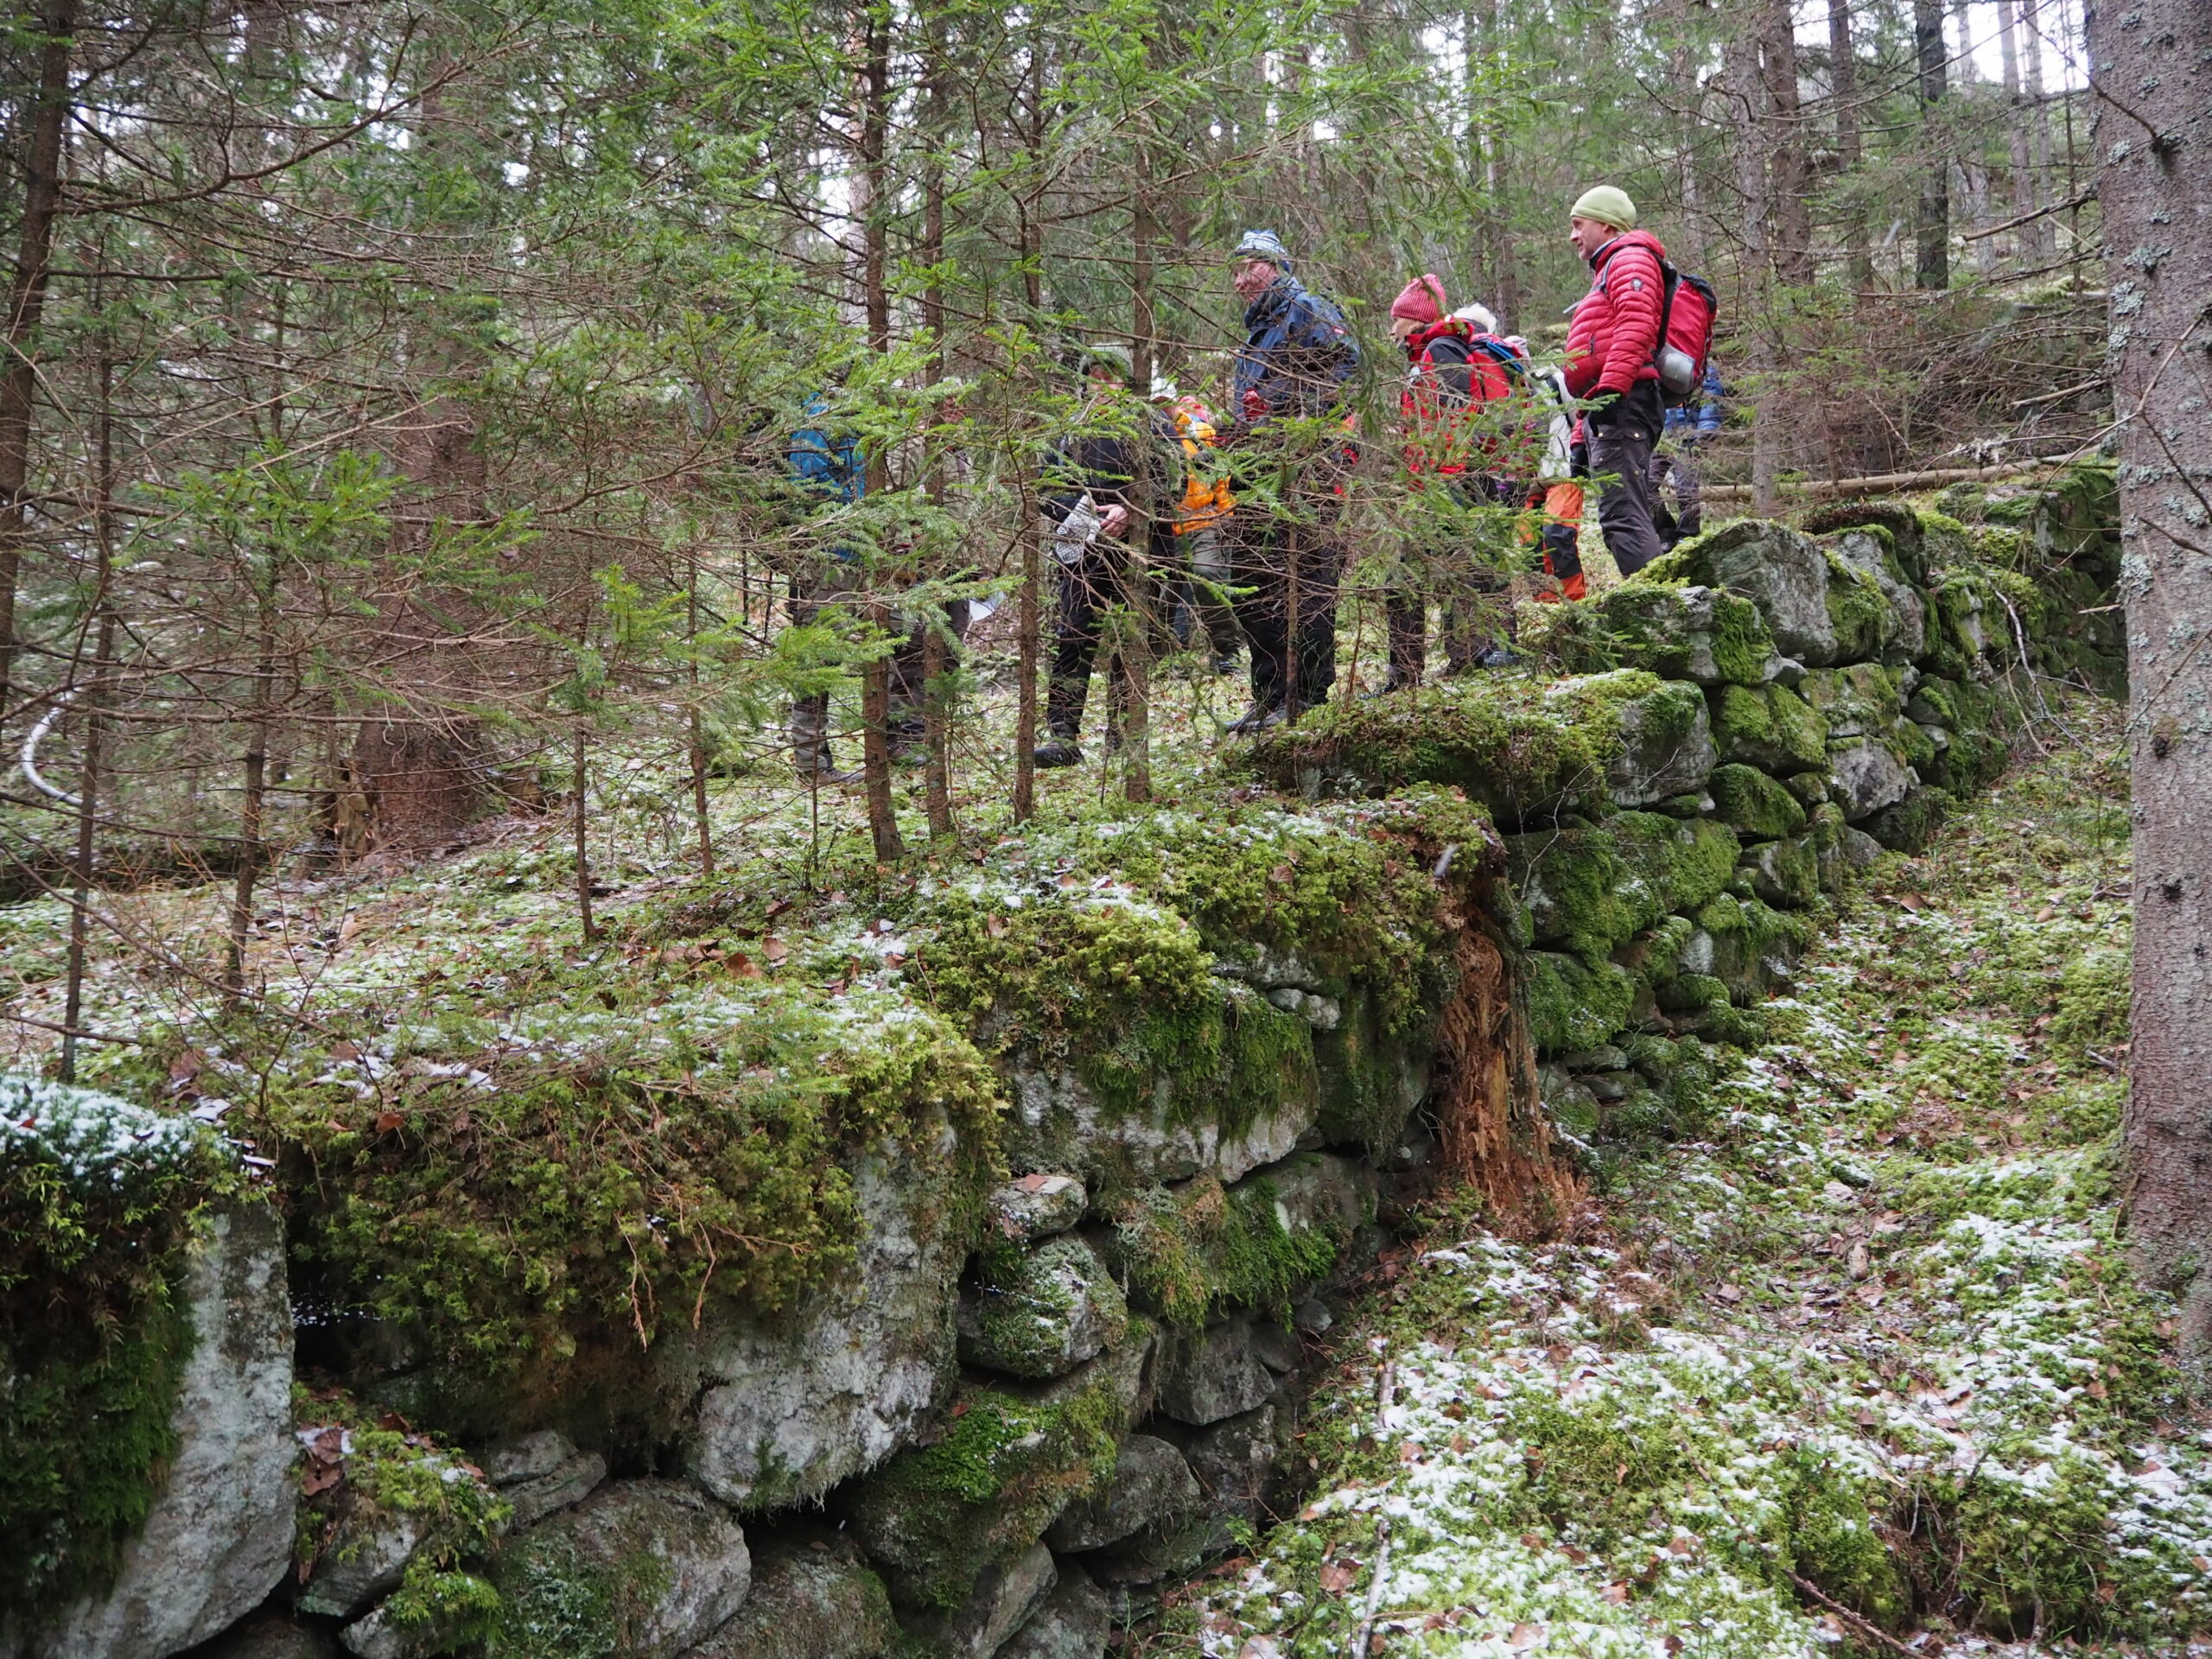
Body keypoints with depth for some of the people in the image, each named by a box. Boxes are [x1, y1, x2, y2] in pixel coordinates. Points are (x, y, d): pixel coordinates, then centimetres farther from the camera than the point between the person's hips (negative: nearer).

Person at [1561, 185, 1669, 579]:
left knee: (1622, 517, -20)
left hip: (1622, 403, -11)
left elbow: (1635, 326, -17)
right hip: (1613, 411, 11)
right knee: (1631, 517, 6)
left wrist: (1609, 389, -27)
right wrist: (1583, 438, 27)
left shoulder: (1631, 259, 2)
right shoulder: (1608, 271, 34)